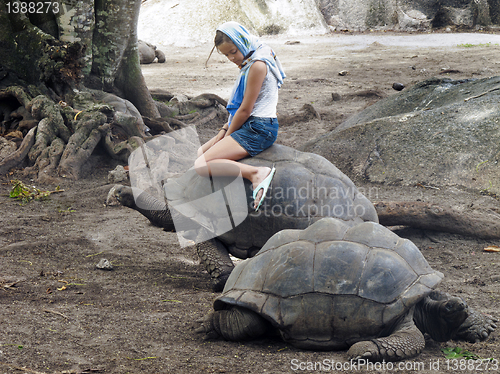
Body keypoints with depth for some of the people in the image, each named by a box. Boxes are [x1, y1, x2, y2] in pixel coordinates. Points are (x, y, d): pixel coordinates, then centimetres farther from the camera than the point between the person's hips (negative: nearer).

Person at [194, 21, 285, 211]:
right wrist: (225, 130, 9)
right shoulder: (249, 63, 15)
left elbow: (245, 109, -16)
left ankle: (256, 173, -27)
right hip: (249, 126, 11)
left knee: (201, 165, -20)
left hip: (258, 129, -11)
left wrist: (227, 135, -4)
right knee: (201, 153, 14)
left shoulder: (258, 65, -17)